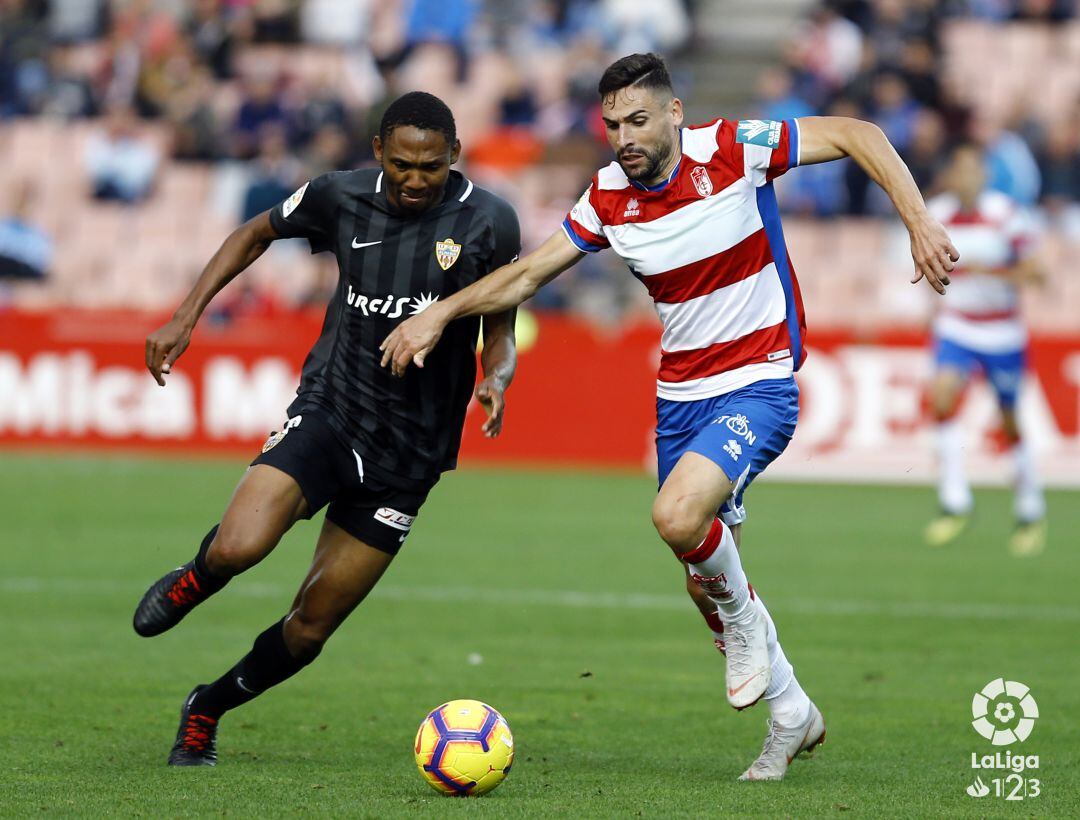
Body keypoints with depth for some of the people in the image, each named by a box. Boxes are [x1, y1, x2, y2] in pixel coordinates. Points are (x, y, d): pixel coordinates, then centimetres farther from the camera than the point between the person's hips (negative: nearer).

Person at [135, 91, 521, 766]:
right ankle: (195, 579, 12)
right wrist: (186, 318, 8)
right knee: (237, 549, -27)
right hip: (328, 412, 0)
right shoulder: (342, 197, -4)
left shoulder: (489, 222, -8)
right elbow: (259, 233, 16)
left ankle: (207, 711, 31)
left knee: (311, 626, 4)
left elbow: (500, 332, 3)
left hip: (408, 453, 0)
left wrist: (496, 380, -20)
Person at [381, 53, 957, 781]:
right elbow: (529, 274, 11)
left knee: (678, 516, -31)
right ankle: (792, 718, 31)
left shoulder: (734, 150, -15)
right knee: (705, 581, 9)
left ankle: (744, 620, 1)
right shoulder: (609, 196, -1)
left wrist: (919, 222, -22)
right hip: (679, 395, 6)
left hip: (758, 386, -6)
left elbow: (858, 135, -12)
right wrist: (438, 314, 3)